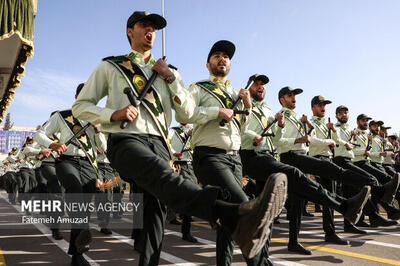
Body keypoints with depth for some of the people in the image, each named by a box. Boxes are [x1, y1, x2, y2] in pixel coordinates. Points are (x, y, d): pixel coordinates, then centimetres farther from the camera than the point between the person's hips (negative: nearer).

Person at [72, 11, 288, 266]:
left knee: (156, 205, -14)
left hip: (158, 143, 6)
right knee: (163, 175, -36)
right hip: (126, 140, -5)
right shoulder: (109, 67, 20)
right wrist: (113, 114, -4)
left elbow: (188, 111, 19)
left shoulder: (167, 72, 28)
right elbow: (80, 106, 15)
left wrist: (171, 77, 6)